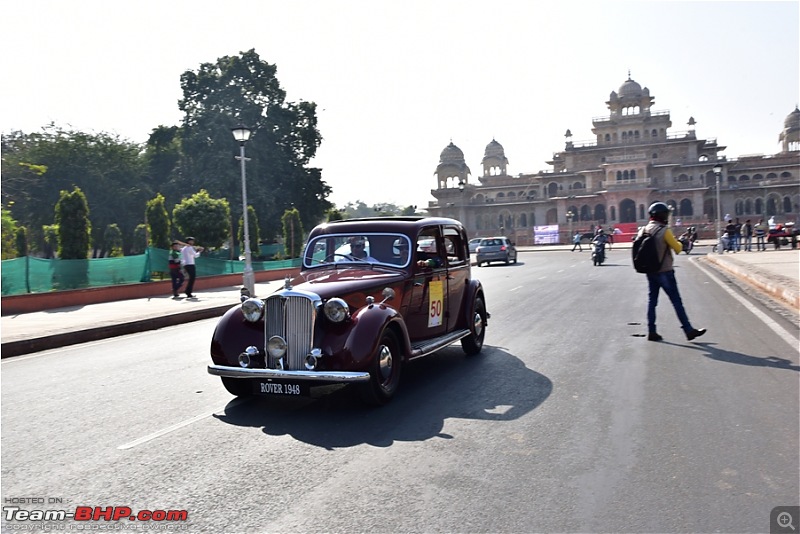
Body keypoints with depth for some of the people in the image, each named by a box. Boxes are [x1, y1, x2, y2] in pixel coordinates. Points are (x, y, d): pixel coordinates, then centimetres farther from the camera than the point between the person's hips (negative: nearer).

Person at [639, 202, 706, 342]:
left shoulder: (643, 230, 4)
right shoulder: (664, 231, -15)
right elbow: (678, 248, -8)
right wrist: (680, 243, 11)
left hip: (650, 271, 6)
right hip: (664, 272, -6)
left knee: (652, 301, 10)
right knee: (677, 302, 0)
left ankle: (652, 332, 11)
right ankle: (689, 330, 6)